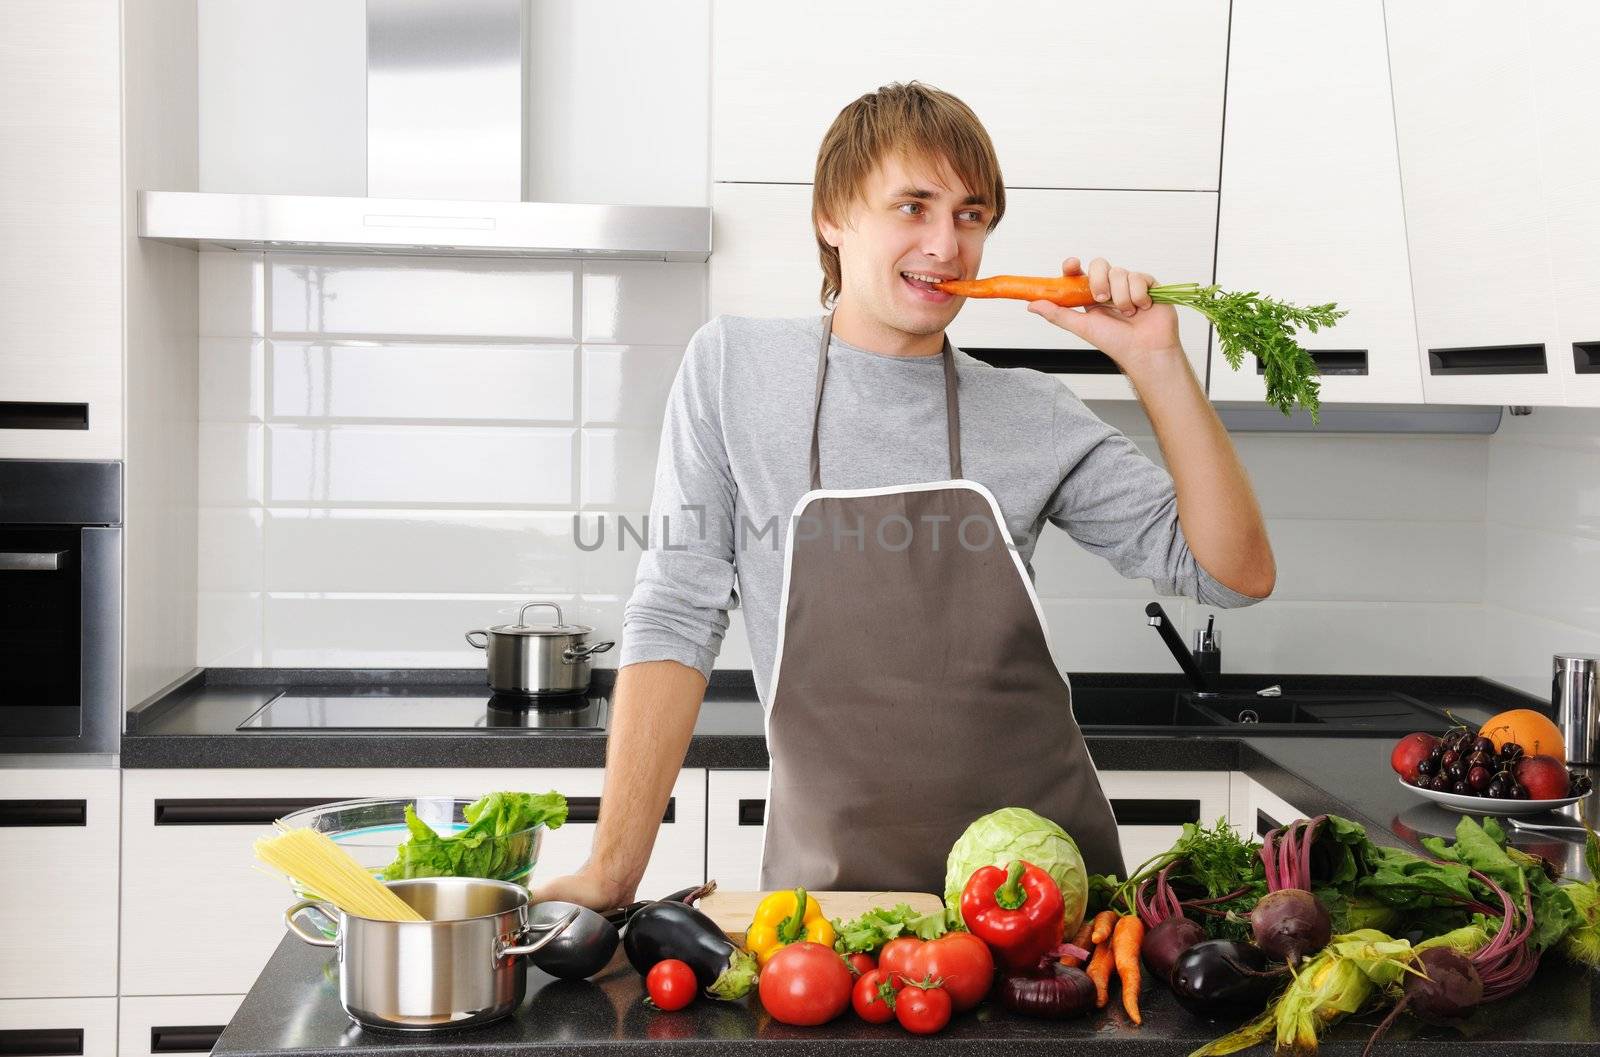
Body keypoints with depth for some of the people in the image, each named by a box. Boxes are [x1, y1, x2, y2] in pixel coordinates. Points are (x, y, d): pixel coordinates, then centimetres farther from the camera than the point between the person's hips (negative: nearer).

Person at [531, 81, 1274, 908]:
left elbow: (1236, 574, 1)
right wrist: (612, 872, -8)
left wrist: (1155, 365, -9)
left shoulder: (1035, 417, 3)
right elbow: (675, 622, -2)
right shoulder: (730, 368, 1)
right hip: (831, 884, -1)